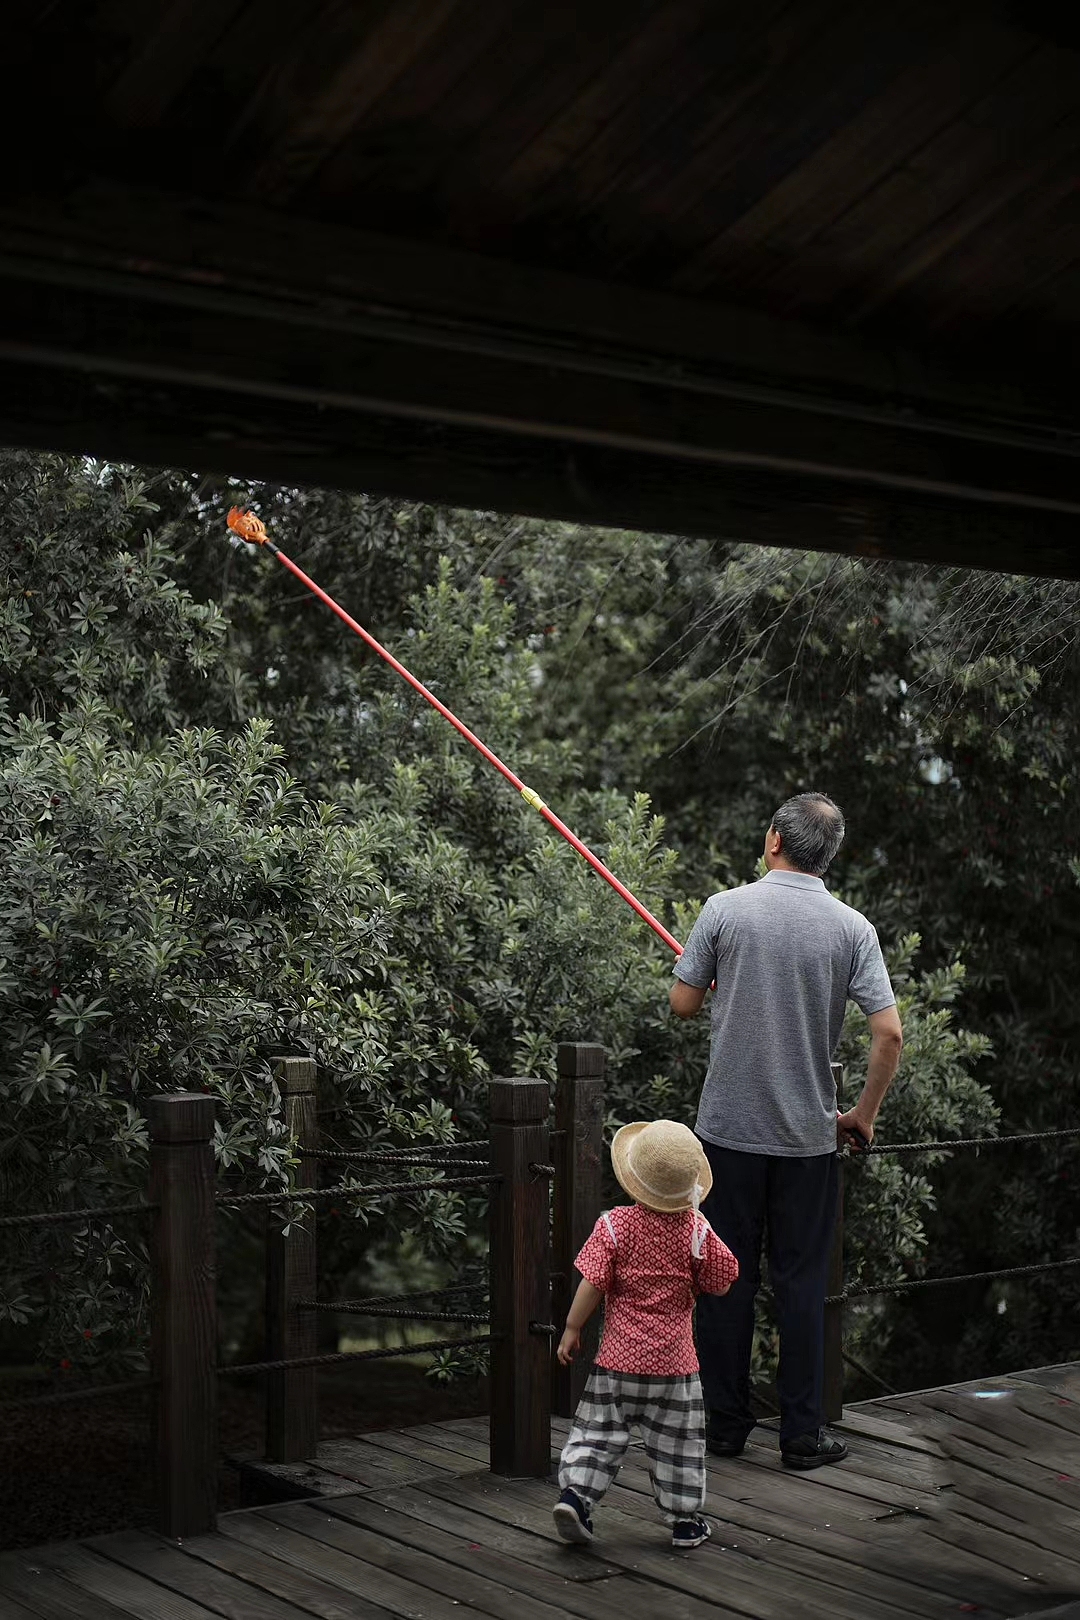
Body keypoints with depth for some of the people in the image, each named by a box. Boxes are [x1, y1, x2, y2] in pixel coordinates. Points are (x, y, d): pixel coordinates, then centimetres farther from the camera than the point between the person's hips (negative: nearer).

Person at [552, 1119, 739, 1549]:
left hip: (619, 1357, 0)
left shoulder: (615, 1224, -11)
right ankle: (685, 1521, 19)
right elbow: (720, 1284, -1)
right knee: (677, 1441, 12)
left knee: (599, 1431, 12)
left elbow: (592, 1284, -10)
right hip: (674, 1362, 0)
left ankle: (575, 1492, 0)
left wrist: (571, 1329, 1)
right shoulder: (696, 1230, -9)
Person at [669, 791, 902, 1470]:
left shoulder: (726, 909, -7)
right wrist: (864, 1115, 4)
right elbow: (889, 1034, -10)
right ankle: (803, 1433, 11)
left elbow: (683, 1004, 1)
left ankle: (726, 1421, 16)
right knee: (802, 1281, 7)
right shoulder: (852, 928, -5)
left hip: (729, 1126, 0)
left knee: (728, 1276, 9)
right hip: (809, 1134, 0)